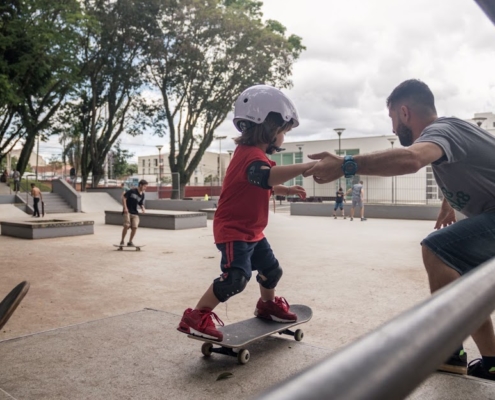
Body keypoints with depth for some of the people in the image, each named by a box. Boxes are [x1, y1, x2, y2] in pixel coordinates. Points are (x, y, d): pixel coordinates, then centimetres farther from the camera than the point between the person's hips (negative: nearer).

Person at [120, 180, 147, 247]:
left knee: (135, 227, -5)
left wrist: (143, 208, -5)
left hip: (135, 213, 5)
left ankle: (130, 242, 12)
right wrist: (125, 207, -14)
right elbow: (123, 197, -9)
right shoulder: (132, 191, -10)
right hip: (127, 211, -5)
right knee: (126, 226, -14)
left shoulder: (142, 195, 8)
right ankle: (122, 240, 6)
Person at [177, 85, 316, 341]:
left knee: (271, 269, 20)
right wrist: (305, 167, -54)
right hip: (233, 231, -11)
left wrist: (287, 190, 15)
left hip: (251, 231, 11)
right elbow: (268, 176, -48)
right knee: (237, 277, -23)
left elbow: (263, 186, 28)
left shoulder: (253, 154, 12)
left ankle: (267, 305, 46)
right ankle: (195, 317, -11)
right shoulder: (251, 155, -24)